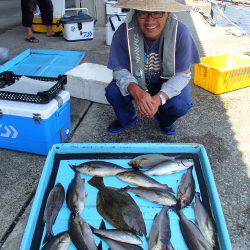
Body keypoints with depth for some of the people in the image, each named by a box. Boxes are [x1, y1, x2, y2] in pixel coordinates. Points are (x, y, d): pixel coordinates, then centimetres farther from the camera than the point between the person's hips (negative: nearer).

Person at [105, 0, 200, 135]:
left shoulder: (180, 33, -26)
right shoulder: (124, 32, -25)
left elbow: (183, 73, -21)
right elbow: (120, 69, -17)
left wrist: (159, 98, -36)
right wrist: (134, 90, -40)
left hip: (167, 82, -1)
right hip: (135, 80, 1)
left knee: (180, 104, -27)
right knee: (112, 92, -22)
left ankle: (165, 120, 13)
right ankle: (127, 118, 13)